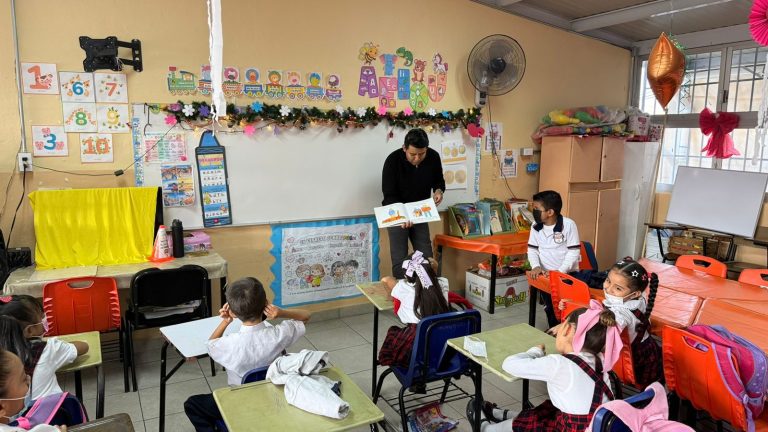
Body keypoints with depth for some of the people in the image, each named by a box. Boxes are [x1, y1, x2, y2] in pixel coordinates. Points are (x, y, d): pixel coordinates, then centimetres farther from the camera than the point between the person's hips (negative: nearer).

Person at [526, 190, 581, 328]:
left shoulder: (568, 225, -16)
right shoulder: (535, 227, -2)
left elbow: (573, 252, -15)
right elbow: (532, 250, 4)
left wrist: (560, 272, -23)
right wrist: (536, 267, -15)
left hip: (568, 274, -4)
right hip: (546, 275, 4)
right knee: (549, 308, 15)